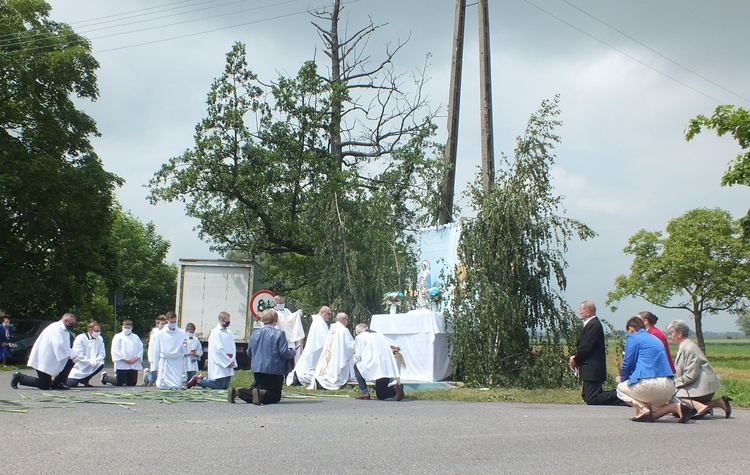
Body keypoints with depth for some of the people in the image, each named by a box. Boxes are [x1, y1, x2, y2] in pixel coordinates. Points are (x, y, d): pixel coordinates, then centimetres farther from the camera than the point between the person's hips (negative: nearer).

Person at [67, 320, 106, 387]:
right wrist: (89, 361, -29)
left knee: (101, 364, -24)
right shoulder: (80, 338, -14)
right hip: (79, 367, -4)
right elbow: (78, 354, -20)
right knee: (72, 384, -18)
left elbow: (102, 354, -2)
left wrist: (96, 361, -23)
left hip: (91, 366, 4)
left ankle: (85, 380, 0)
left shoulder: (99, 339, -1)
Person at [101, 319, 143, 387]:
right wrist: (124, 359, -15)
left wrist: (137, 358, -9)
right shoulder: (118, 337, 3)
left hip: (134, 364, 4)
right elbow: (115, 350, -7)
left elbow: (140, 348, 9)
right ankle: (105, 377, 25)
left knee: (132, 383, 6)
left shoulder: (135, 337, 15)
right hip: (122, 364, -4)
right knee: (119, 383, -2)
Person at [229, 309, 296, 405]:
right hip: (274, 371, -5)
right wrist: (292, 352, 6)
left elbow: (249, 353, 12)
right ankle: (261, 393, -27)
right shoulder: (279, 334, -11)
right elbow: (284, 353, -15)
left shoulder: (255, 333, 5)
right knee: (275, 397, 4)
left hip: (257, 369, 5)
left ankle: (236, 392, -9)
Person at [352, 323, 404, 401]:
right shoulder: (380, 335, 23)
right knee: (381, 396, 21)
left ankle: (365, 392, 12)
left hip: (375, 368, -6)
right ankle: (396, 388, -7)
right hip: (389, 370, 6)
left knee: (356, 366, 23)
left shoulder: (360, 337, 6)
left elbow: (358, 356, 3)